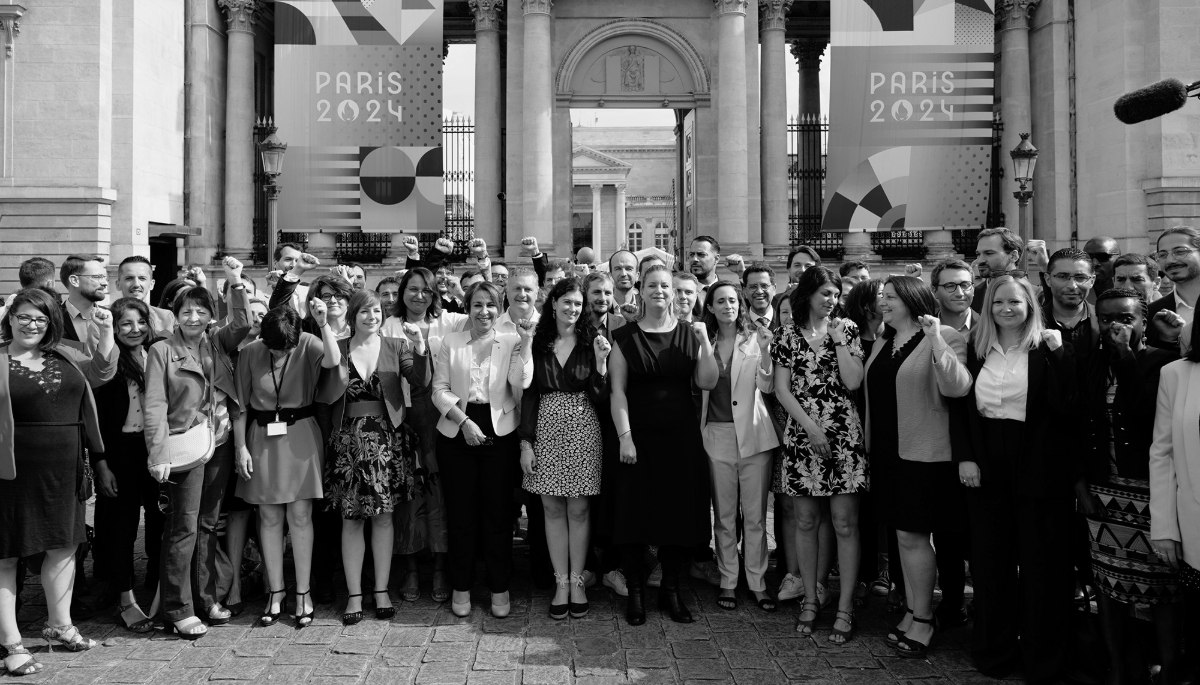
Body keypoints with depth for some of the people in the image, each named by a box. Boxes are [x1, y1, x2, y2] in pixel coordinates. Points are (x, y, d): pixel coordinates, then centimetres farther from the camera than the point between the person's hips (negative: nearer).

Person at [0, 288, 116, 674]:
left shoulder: (63, 356, 10)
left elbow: (101, 372, 19)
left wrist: (105, 332, 7)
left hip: (63, 469, 6)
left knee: (65, 546, 16)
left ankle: (59, 625, 33)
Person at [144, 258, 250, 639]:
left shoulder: (217, 343, 10)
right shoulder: (162, 351, -2)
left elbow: (243, 325, -5)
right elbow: (155, 404, -8)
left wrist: (237, 284, -12)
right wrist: (159, 454, -16)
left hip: (220, 444, 5)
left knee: (209, 524, 12)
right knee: (183, 528, -3)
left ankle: (207, 598, 22)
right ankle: (178, 610, 5)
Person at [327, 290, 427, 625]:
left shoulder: (395, 346, 4)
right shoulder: (337, 349, 3)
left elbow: (421, 382, -9)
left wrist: (420, 350, -25)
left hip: (387, 439, 0)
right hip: (349, 440, 0)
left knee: (383, 516, 7)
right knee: (351, 518, 3)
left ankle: (382, 590, 17)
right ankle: (354, 594, 12)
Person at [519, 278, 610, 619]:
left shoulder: (592, 342, 2)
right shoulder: (538, 344, 5)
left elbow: (601, 399, -2)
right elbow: (529, 395, 5)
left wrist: (600, 362, -16)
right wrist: (526, 441, -1)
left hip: (583, 431, -1)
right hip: (546, 430, 1)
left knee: (578, 509, 2)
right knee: (552, 508, 4)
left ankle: (577, 582, 14)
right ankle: (561, 583, 13)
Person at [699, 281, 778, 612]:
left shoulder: (754, 338, 0)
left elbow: (767, 386, -9)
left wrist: (765, 351, -21)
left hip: (753, 434, -1)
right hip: (717, 435, 2)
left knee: (755, 516, 5)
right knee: (724, 516, 9)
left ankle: (758, 582, 15)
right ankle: (728, 582, 19)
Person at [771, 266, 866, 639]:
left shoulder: (846, 329, 5)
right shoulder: (788, 336, 5)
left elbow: (853, 382, -5)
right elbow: (782, 389, 0)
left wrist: (838, 340, -7)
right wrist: (811, 427, -9)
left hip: (844, 437, -1)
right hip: (801, 436, 1)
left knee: (845, 523, -1)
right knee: (806, 521, 8)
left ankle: (845, 606, 9)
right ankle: (811, 599, 21)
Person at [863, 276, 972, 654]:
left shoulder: (943, 337, -10)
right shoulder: (882, 343, 12)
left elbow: (956, 388, -24)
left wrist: (936, 339, -30)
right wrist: (871, 445, 14)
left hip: (924, 454, -7)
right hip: (888, 453, 7)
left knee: (912, 536, -3)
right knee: (904, 534, 13)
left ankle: (923, 618, 13)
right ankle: (913, 610, 25)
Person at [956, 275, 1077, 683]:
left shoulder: (1049, 350, -4)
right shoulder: (976, 351, 7)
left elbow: (1065, 407, -16)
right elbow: (961, 408, 8)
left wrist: (1058, 354, -20)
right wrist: (964, 457, -2)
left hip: (1038, 469, -3)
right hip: (986, 469, 4)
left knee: (1041, 563, 5)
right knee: (990, 560, 11)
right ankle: (994, 652, 24)